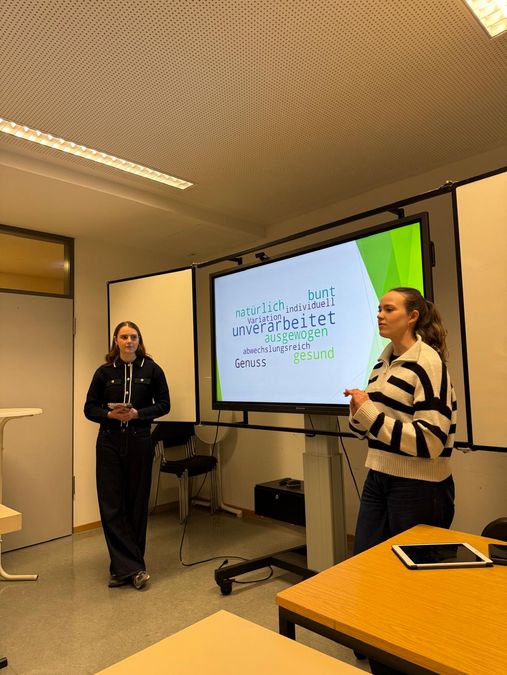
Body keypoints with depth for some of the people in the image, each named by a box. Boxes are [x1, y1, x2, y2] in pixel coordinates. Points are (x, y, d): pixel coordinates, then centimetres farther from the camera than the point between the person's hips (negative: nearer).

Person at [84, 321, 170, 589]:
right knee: (111, 506, -2)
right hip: (109, 444, 1)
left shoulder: (151, 369, -1)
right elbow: (90, 408, 5)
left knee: (136, 505, 7)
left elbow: (164, 404, 1)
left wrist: (138, 413, -15)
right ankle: (133, 567, 8)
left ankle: (123, 567, 23)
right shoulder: (105, 371, 2)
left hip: (139, 443, -1)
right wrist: (110, 414, -15)